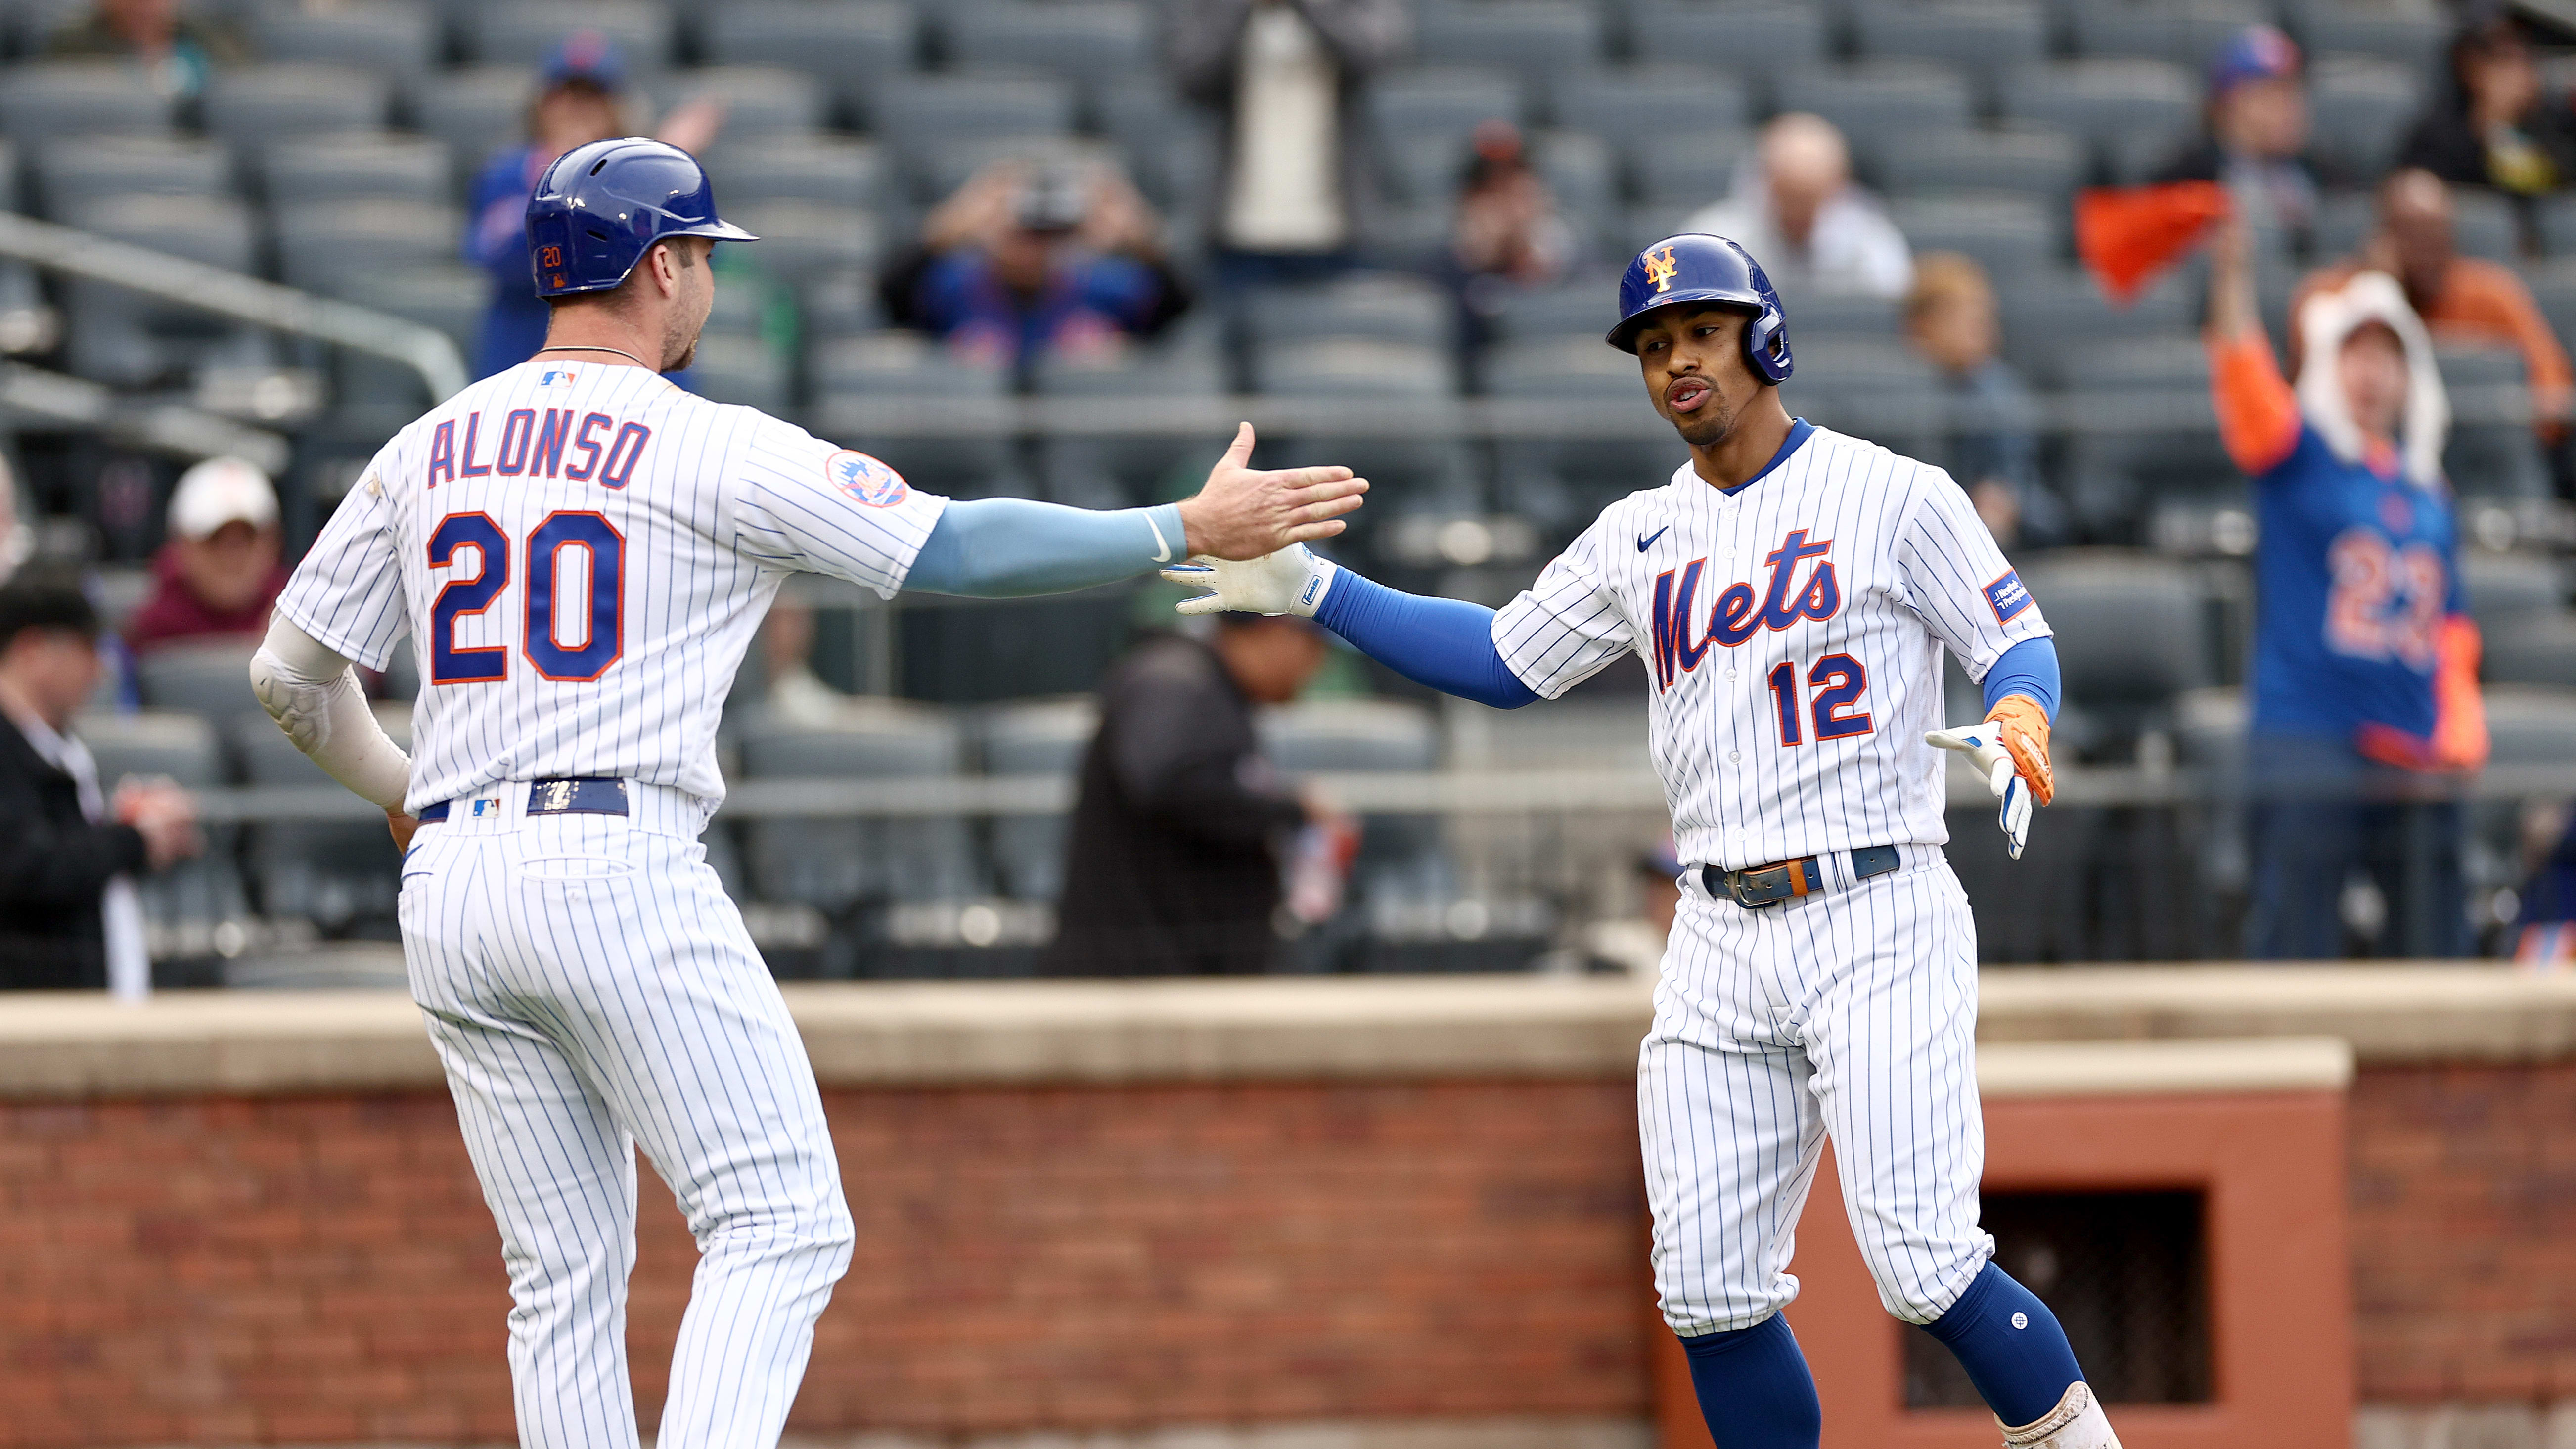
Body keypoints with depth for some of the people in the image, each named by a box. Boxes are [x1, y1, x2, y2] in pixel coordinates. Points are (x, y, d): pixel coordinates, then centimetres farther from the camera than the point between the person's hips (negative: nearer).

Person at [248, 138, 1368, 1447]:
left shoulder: (425, 450, 14)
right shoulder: (715, 453, -2)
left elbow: (289, 672, 18)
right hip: (617, 872, -6)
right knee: (779, 1227, -4)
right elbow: (960, 548, -2)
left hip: (448, 894, 6)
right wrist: (1190, 531, 5)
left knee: (566, 1277, 10)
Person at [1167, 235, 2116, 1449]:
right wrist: (1314, 589, 13)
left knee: (1925, 1269, -16)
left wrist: (2015, 732, -22)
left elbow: (2019, 641, 0)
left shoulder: (1894, 497, -1)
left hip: (1876, 925, -5)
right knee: (1709, 1294, 0)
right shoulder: (1640, 539, 15)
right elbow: (1502, 661, 21)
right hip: (1720, 945, 5)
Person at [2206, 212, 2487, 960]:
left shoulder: (2428, 493, 17)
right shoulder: (2298, 455, 3)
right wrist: (2232, 278, -32)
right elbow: (2249, 393, -17)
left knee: (2439, 949, 5)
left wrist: (2460, 725, 4)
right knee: (2294, 954, -10)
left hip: (2419, 757, 5)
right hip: (2308, 749, -5)